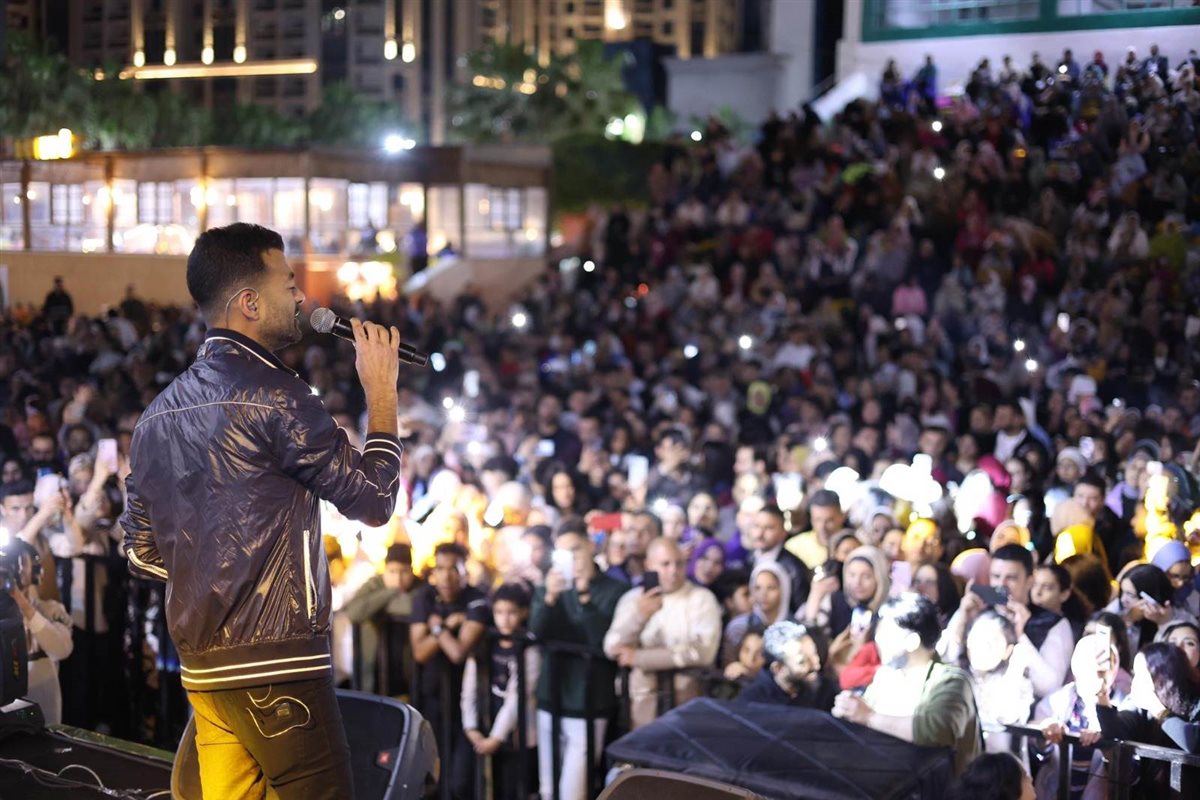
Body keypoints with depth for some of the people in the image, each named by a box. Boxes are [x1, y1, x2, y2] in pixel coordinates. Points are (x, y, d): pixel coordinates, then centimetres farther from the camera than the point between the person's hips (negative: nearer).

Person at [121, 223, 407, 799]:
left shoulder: (159, 412, 14)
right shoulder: (273, 395, -11)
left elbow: (141, 552, 17)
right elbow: (373, 499, -7)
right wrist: (381, 391, 3)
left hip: (202, 664, 8)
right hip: (276, 664, -8)